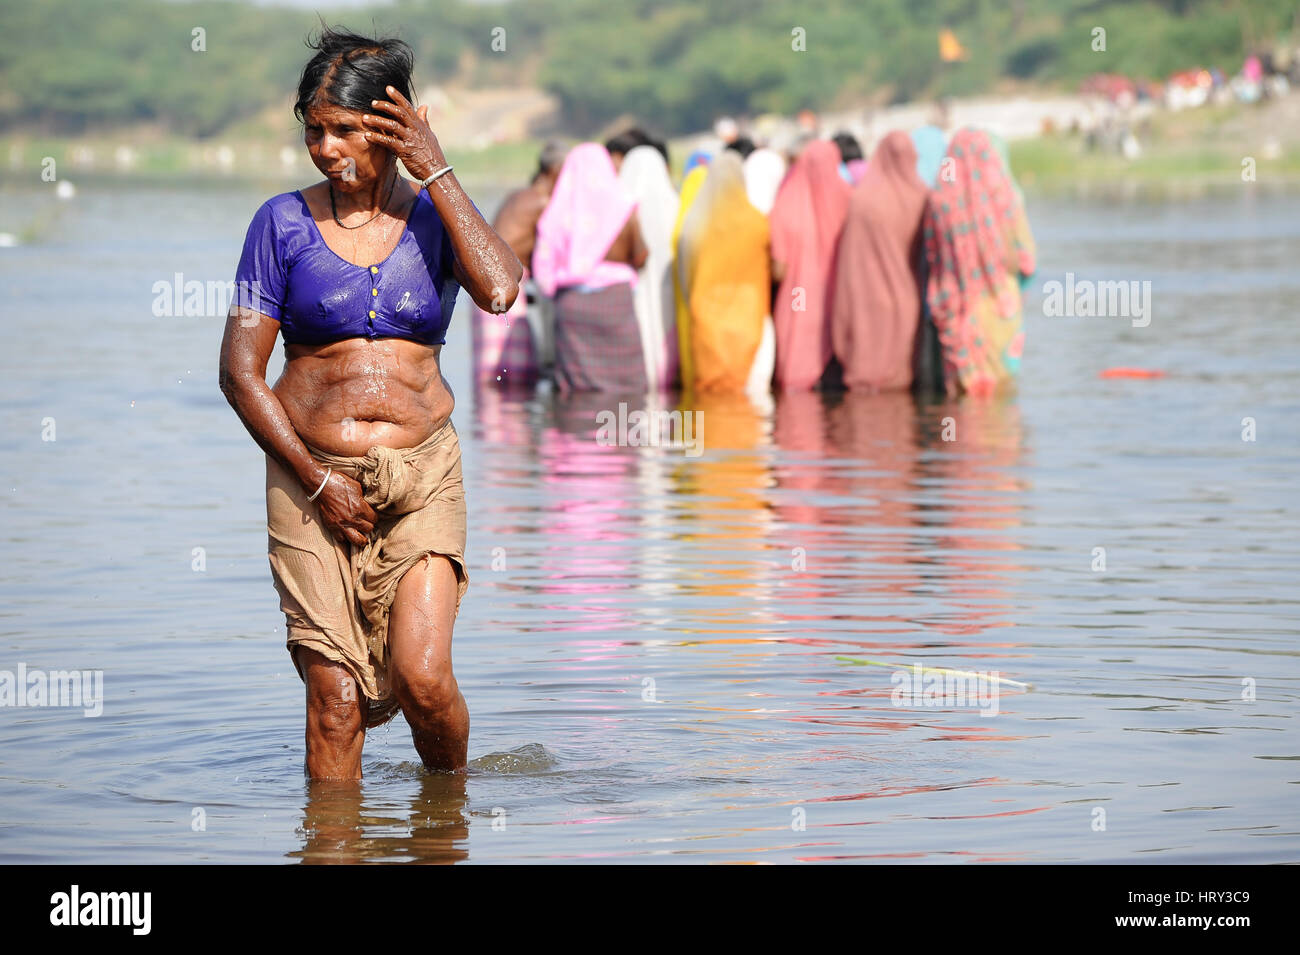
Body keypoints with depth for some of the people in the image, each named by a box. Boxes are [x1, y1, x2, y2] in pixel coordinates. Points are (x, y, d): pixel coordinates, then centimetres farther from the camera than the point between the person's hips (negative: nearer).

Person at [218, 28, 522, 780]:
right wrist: (318, 481, -9)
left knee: (422, 675, -11)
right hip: (313, 475, 0)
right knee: (335, 695, -5)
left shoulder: (434, 215, 5)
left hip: (423, 471, 0)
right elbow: (241, 372, -1)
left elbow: (499, 289, -17)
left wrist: (434, 171, -12)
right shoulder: (284, 223, 1)